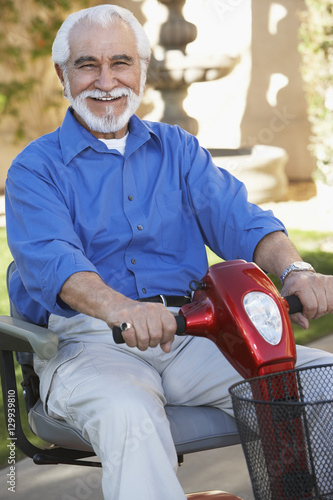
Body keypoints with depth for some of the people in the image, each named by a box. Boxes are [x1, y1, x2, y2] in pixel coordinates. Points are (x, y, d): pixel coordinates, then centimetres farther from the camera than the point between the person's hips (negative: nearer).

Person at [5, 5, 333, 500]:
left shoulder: (178, 148, 19)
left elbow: (236, 218, 3)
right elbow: (50, 258, -14)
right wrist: (122, 309, -36)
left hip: (193, 336, 4)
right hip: (88, 340, -3)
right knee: (129, 416, -38)